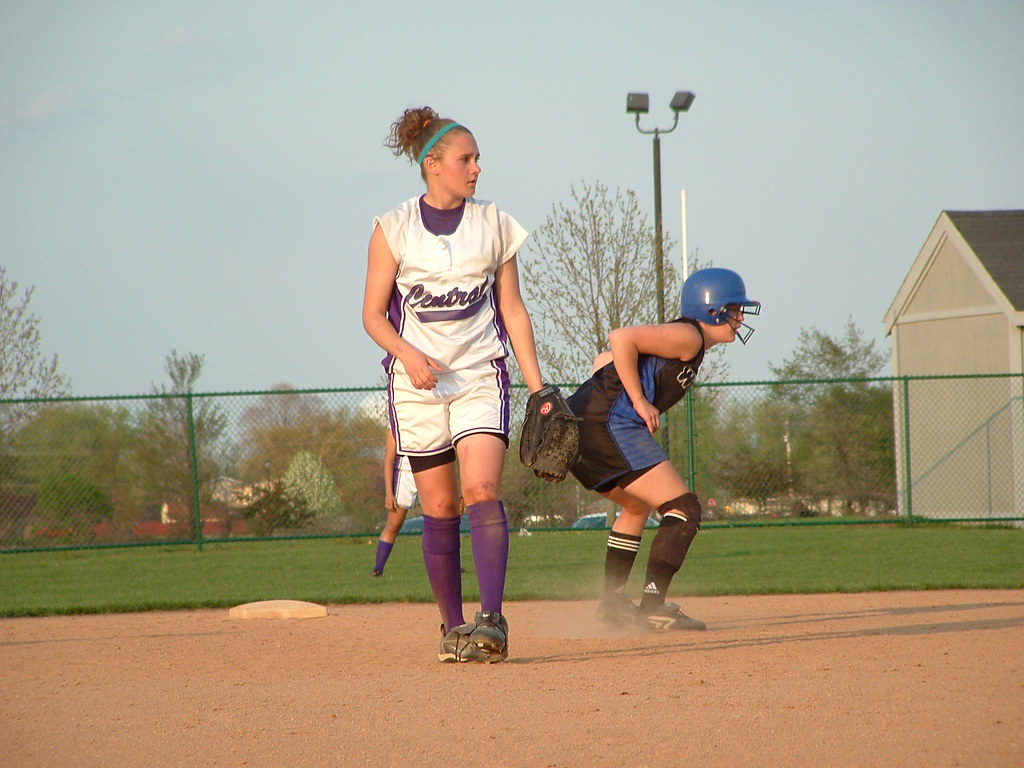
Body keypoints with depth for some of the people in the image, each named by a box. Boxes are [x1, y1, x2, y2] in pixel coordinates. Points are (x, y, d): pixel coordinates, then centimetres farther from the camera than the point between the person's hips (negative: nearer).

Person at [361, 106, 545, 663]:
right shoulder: (394, 229, 1)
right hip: (418, 385, 0)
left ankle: (492, 619, -26)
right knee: (439, 508, 1)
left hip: (481, 377, 0)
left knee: (481, 490, -19)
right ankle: (453, 627, 13)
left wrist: (537, 389, 5)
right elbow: (373, 314, 2)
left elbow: (513, 310, 10)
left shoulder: (494, 226, 7)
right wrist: (408, 354, -17)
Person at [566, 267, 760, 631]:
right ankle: (652, 607, -19)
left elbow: (603, 360, 27)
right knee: (684, 508, -10)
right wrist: (639, 402, -14)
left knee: (638, 506, 30)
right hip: (611, 426, -10)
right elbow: (621, 338, -17)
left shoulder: (686, 341, 25)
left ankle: (613, 600, 31)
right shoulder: (688, 337, -5)